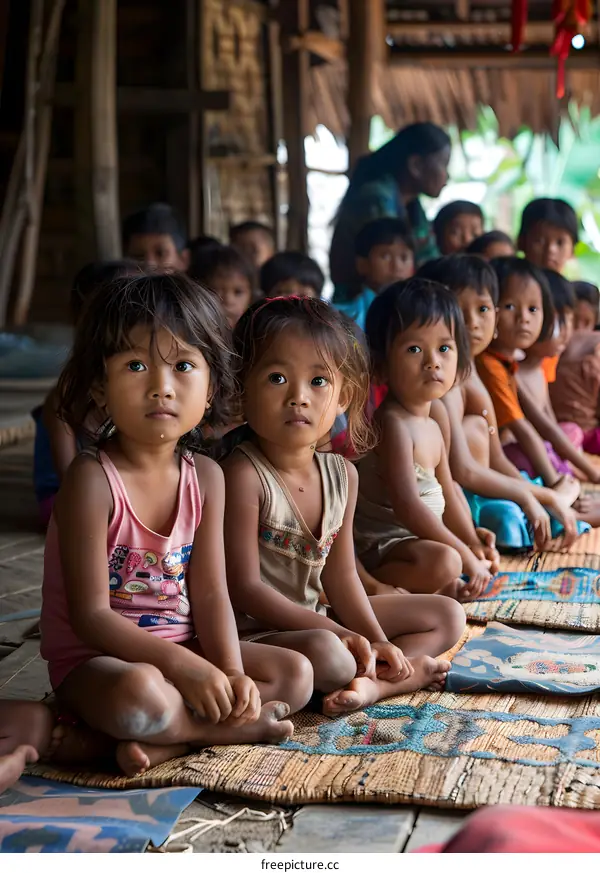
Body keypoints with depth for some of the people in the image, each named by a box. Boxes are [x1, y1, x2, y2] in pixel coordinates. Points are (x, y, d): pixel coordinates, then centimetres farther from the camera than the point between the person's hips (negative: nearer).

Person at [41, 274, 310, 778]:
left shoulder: (205, 477, 1)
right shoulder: (93, 479, -18)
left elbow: (210, 594, -1)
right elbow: (90, 614, -21)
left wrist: (233, 673, -19)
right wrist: (185, 666, -27)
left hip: (182, 647, 7)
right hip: (94, 658, -7)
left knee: (296, 674, -6)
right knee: (141, 694, -40)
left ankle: (167, 741, -20)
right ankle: (234, 729, -11)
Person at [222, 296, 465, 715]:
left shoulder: (342, 474, 3)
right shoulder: (243, 474, -20)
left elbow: (341, 577, 6)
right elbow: (245, 589, -21)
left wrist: (377, 642, -10)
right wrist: (340, 634, -22)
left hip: (318, 618, 9)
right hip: (255, 631, -9)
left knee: (448, 615, 8)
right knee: (326, 654, -41)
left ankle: (369, 683, -17)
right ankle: (407, 672, -10)